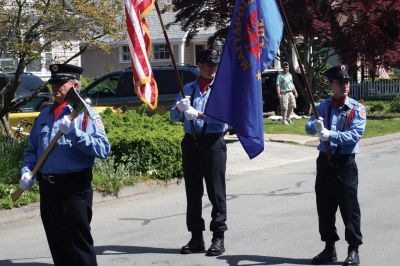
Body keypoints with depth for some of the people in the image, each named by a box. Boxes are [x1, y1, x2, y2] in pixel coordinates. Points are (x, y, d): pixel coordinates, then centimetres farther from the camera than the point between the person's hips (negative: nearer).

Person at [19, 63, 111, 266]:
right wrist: (26, 171, 2)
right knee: (56, 241, 14)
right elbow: (32, 149, 20)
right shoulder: (45, 114, 14)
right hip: (47, 187, 6)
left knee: (78, 241, 0)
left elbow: (104, 149, -17)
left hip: (74, 188, -6)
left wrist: (74, 133, -25)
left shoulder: (86, 114, -5)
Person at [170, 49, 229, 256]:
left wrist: (199, 114, -23)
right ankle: (196, 238, 15)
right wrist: (179, 108, -11)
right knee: (193, 192, 7)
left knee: (216, 192, -3)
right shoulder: (188, 89, 15)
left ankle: (218, 238, 2)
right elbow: (174, 117, 12)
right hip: (191, 143, 4)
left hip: (213, 143, -4)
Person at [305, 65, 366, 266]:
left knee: (349, 208, 0)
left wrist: (331, 134, -27)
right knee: (324, 207, 10)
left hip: (345, 163, -4)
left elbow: (355, 135, -16)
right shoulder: (323, 106, 8)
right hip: (325, 161, 4)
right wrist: (316, 126, -25)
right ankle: (329, 249, 22)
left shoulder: (357, 109, -4)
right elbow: (308, 127, -1)